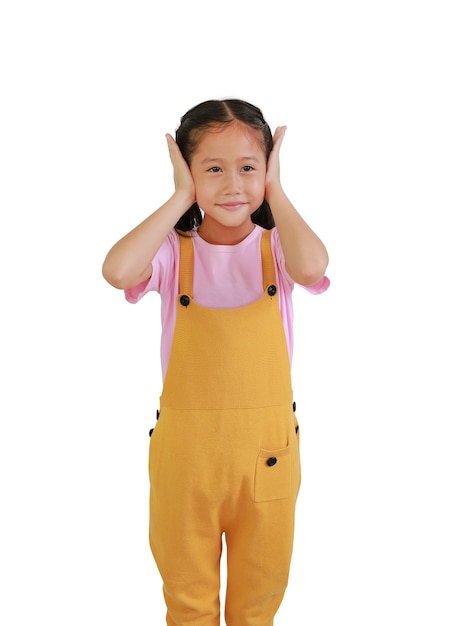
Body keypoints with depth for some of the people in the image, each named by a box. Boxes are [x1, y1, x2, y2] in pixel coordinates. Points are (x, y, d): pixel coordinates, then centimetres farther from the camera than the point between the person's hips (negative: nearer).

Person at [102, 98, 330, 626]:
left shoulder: (277, 246, -6)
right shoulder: (173, 249, -8)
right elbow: (118, 271, -30)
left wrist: (275, 192, -16)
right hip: (185, 448, 0)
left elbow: (311, 267, -30)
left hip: (266, 448, 1)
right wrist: (181, 199, -19)